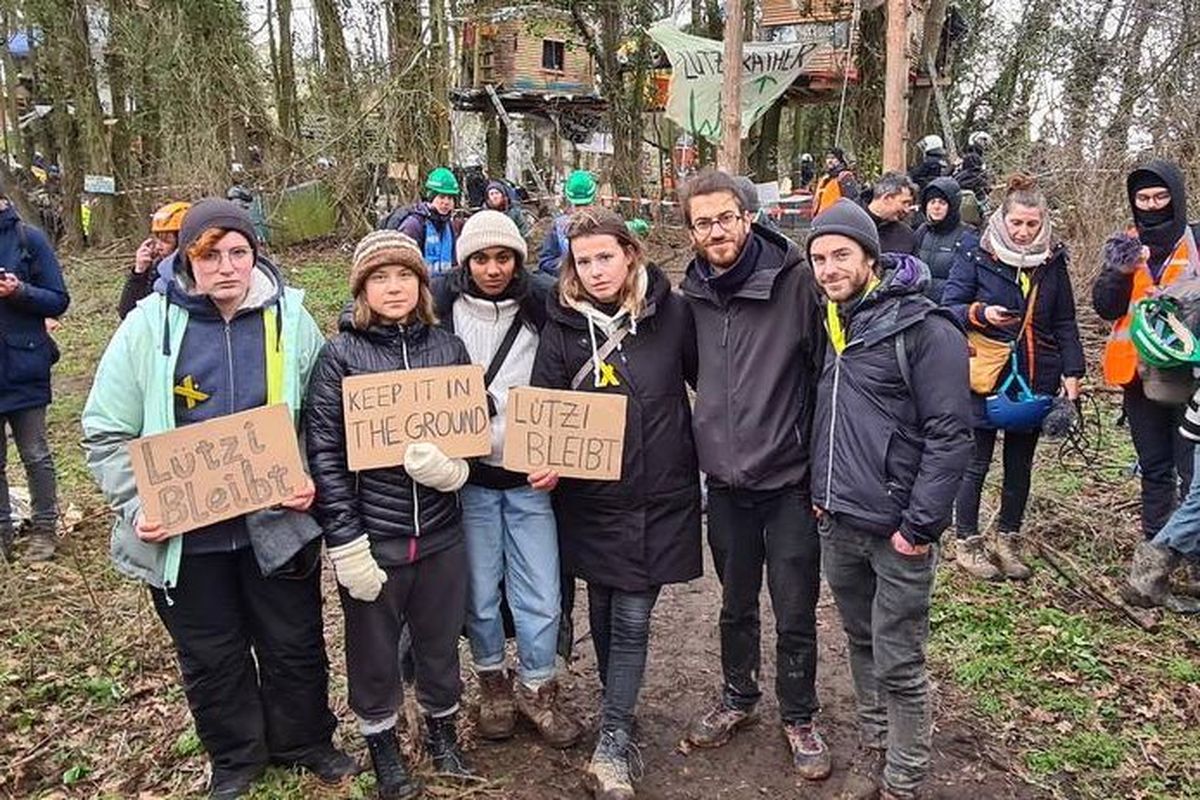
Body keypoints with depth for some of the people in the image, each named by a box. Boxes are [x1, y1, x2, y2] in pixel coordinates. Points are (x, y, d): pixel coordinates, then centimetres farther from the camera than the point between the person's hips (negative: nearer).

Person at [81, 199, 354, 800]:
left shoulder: (291, 320, -5)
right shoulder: (149, 325, -7)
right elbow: (106, 433, -2)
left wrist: (313, 481, -12)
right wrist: (138, 506, -13)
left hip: (278, 523, 0)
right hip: (184, 534, 0)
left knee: (294, 645, 16)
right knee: (210, 657, 18)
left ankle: (305, 741, 41)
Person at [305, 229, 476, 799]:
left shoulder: (449, 347, 0)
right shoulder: (340, 355, -8)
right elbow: (323, 453, -9)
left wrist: (454, 468, -15)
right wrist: (346, 543, -13)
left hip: (439, 532, 2)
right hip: (371, 536, -2)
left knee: (440, 643, 19)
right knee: (374, 652, 16)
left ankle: (442, 731, 44)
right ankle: (382, 748, 40)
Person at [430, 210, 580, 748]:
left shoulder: (541, 307, 0)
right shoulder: (442, 307, -3)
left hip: (529, 475, 1)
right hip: (467, 474, 0)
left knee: (540, 595, 4)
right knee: (480, 592, 9)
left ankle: (537, 689, 26)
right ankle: (493, 683, 33)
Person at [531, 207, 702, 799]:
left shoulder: (671, 313, -5)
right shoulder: (563, 326, -2)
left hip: (659, 497, -2)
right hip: (591, 498, 2)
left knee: (632, 620, 1)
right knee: (604, 614, 15)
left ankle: (612, 746, 12)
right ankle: (620, 721, 36)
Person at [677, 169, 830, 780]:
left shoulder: (794, 280, -13)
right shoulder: (692, 295, 2)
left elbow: (828, 372, -10)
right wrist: (708, 442, 12)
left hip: (789, 479, -4)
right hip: (724, 481, 4)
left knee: (795, 615, 9)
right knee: (736, 605, 20)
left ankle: (799, 718, 32)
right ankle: (737, 699, 42)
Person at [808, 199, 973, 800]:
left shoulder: (923, 329, -14)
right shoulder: (830, 324, 8)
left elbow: (949, 434, -16)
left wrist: (921, 525, -17)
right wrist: (819, 491, 13)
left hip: (895, 529, -6)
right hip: (837, 523, 7)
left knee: (898, 664, 4)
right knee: (861, 643, 20)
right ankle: (874, 747, 38)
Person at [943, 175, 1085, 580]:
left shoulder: (1053, 262, 7)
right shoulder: (976, 258, -6)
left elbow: (1065, 324, 11)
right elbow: (948, 307, -7)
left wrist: (1072, 371, 3)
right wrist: (980, 313, -26)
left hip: (1035, 379, 4)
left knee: (1020, 463, 13)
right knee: (977, 463, 3)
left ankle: (1008, 540, 27)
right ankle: (968, 543, 16)